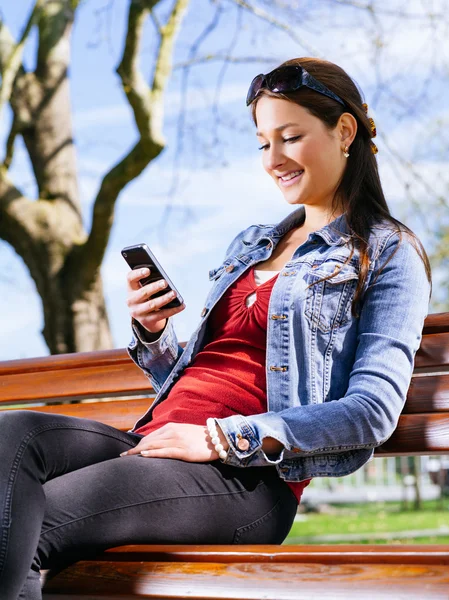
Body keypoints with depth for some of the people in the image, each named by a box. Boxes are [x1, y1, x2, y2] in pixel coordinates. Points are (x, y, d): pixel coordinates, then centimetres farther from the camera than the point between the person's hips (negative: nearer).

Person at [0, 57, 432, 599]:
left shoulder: (389, 254, 6)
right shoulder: (249, 245, 28)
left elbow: (373, 411, -7)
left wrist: (224, 437, -16)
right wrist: (151, 332, 7)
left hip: (250, 478, -7)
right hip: (156, 443, 7)